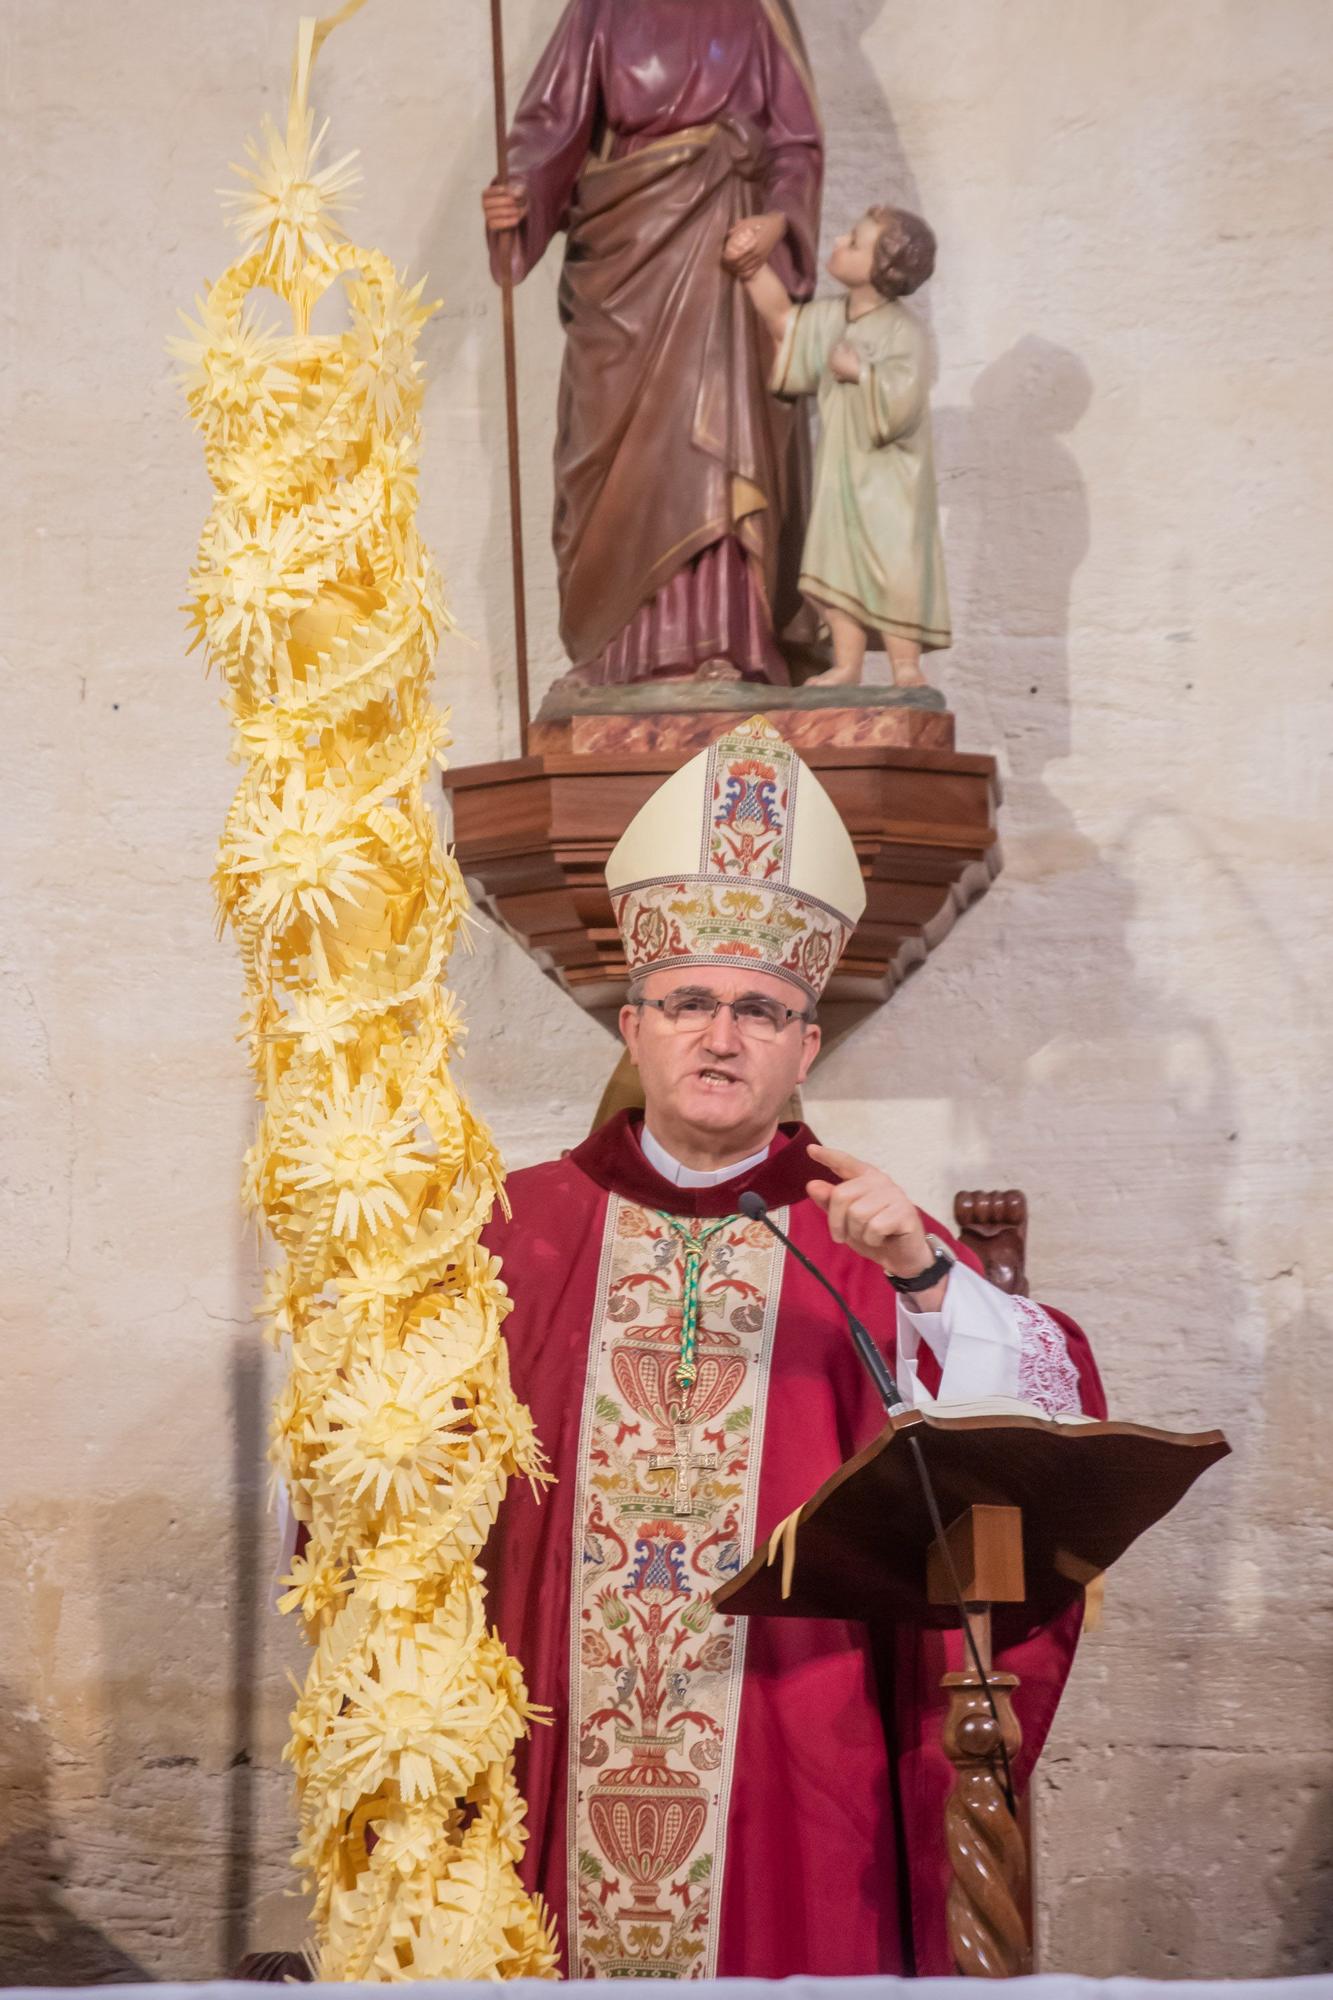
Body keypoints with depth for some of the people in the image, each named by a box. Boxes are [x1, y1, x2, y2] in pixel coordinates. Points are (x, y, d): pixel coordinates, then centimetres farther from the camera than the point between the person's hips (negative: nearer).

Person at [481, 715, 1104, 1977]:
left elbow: (1048, 1421, -10)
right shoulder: (526, 1227, 7)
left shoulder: (867, 1240, 3)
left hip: (796, 1781, -1)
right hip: (552, 1784, 1)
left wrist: (926, 1276, -25)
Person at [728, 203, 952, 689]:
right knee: (840, 567, 4)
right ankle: (847, 666, 7)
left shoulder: (901, 330, -16)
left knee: (892, 567, -6)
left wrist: (857, 370, -19)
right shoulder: (833, 318, 8)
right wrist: (751, 266, 10)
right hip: (840, 472, 7)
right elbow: (784, 319, 19)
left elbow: (904, 394, -28)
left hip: (887, 476, -7)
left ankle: (906, 668, -1)